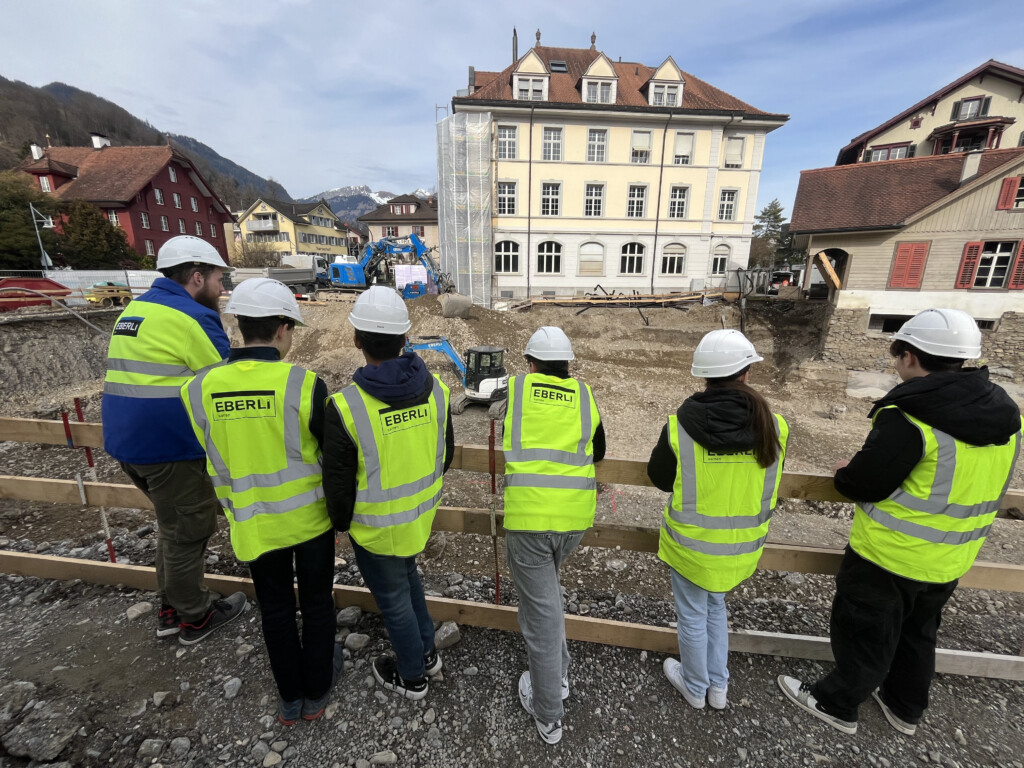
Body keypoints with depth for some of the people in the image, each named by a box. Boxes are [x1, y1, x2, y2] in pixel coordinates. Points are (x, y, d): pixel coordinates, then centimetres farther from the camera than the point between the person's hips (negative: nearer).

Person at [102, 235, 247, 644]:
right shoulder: (191, 318, -16)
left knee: (173, 523, 24)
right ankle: (196, 618, 27)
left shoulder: (135, 310, 13)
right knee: (190, 530, 8)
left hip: (125, 441, 9)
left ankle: (171, 609, 37)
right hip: (170, 449, -9)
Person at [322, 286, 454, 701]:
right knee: (407, 575, 31)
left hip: (377, 527, -5)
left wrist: (341, 522, 4)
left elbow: (338, 482, -16)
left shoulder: (345, 407, -28)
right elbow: (445, 453, 0)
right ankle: (426, 653, 49)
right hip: (421, 515, 5)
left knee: (393, 598, 19)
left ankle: (411, 676, 45)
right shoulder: (435, 389, -13)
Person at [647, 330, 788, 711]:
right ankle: (718, 686, 46)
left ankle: (695, 687, 43)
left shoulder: (679, 427, -23)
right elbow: (768, 485, 1)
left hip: (692, 544, -3)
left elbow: (659, 477, -7)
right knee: (716, 607, 29)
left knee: (692, 616, 20)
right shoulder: (774, 427, -14)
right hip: (743, 546, 4)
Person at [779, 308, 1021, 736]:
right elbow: (976, 484, 9)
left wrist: (844, 473, -1)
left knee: (864, 634, 12)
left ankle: (837, 705, 32)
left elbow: (864, 485, -23)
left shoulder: (909, 417, -27)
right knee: (918, 633, 27)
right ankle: (905, 708, 47)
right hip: (949, 561, 7)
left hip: (889, 556, -7)